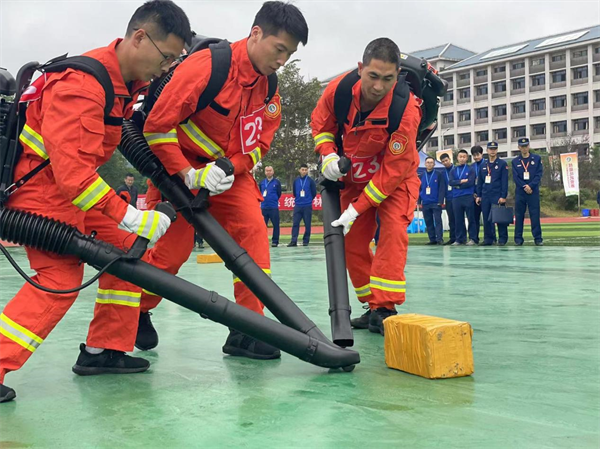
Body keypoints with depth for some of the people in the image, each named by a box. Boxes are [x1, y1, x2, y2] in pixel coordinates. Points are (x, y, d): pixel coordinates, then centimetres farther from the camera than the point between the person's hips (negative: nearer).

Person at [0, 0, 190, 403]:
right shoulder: (82, 84, -28)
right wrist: (129, 216, -33)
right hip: (40, 185, -9)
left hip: (79, 186, 9)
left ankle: (105, 350, 17)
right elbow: (71, 169, -34)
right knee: (61, 278, -16)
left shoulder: (130, 80, 1)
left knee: (127, 249, 9)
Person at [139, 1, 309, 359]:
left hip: (230, 171, 6)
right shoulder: (206, 66, -25)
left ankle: (247, 330, -2)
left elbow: (259, 144, -1)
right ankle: (135, 312, 24)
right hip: (178, 166, -6)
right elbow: (158, 125, -23)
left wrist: (227, 169, -20)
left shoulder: (269, 88, -3)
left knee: (253, 231, -10)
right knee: (174, 248, -5)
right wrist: (188, 175, -24)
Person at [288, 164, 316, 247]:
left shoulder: (310, 181, -2)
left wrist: (308, 200, 10)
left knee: (307, 224, 2)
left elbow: (314, 193, 2)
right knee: (295, 223, -4)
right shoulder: (296, 181, 6)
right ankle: (294, 241, -5)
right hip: (297, 205, 2)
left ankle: (306, 241, 11)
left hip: (307, 206, -2)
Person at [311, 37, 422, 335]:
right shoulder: (339, 88, -23)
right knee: (352, 241, 4)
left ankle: (384, 309, -18)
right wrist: (328, 155, -21)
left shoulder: (406, 110, -35)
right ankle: (372, 306, 17)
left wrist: (356, 209, -29)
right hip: (354, 176, 4)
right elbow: (320, 124, -2)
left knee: (393, 230, -23)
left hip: (396, 176, -4)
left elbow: (393, 171, -30)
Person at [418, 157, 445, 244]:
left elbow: (442, 188, -5)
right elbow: (419, 189, 13)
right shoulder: (422, 176, 12)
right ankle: (432, 239, 11)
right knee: (428, 222, 5)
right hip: (425, 203, 4)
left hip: (436, 203, -4)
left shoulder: (439, 175, 0)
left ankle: (439, 239, -8)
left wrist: (440, 201, -13)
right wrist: (419, 201, 7)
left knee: (438, 221, -7)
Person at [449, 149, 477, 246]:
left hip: (468, 197, -3)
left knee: (470, 218, -2)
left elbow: (470, 182, -8)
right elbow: (451, 182, 0)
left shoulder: (471, 170, 4)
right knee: (458, 219, 5)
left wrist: (458, 185, -4)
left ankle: (472, 239, 1)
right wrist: (462, 181, -12)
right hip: (456, 197, 3)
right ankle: (460, 239, 11)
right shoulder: (453, 171, 14)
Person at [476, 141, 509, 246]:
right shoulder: (483, 165, 15)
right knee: (486, 219, 4)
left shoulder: (502, 164, 0)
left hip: (497, 196, -4)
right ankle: (488, 239, 12)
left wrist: (503, 196, -12)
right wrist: (478, 196, 11)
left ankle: (502, 239, 4)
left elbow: (505, 181, -6)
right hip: (485, 196, 5)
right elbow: (479, 182, 17)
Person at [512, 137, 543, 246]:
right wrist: (524, 187, -12)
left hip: (533, 191, -1)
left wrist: (530, 186, -13)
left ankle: (538, 238, 0)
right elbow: (515, 177, 1)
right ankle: (518, 238, 6)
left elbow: (539, 174, -1)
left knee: (535, 215, -3)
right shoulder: (515, 161, 9)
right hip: (520, 192, 1)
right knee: (519, 216, 2)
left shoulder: (537, 159, 7)